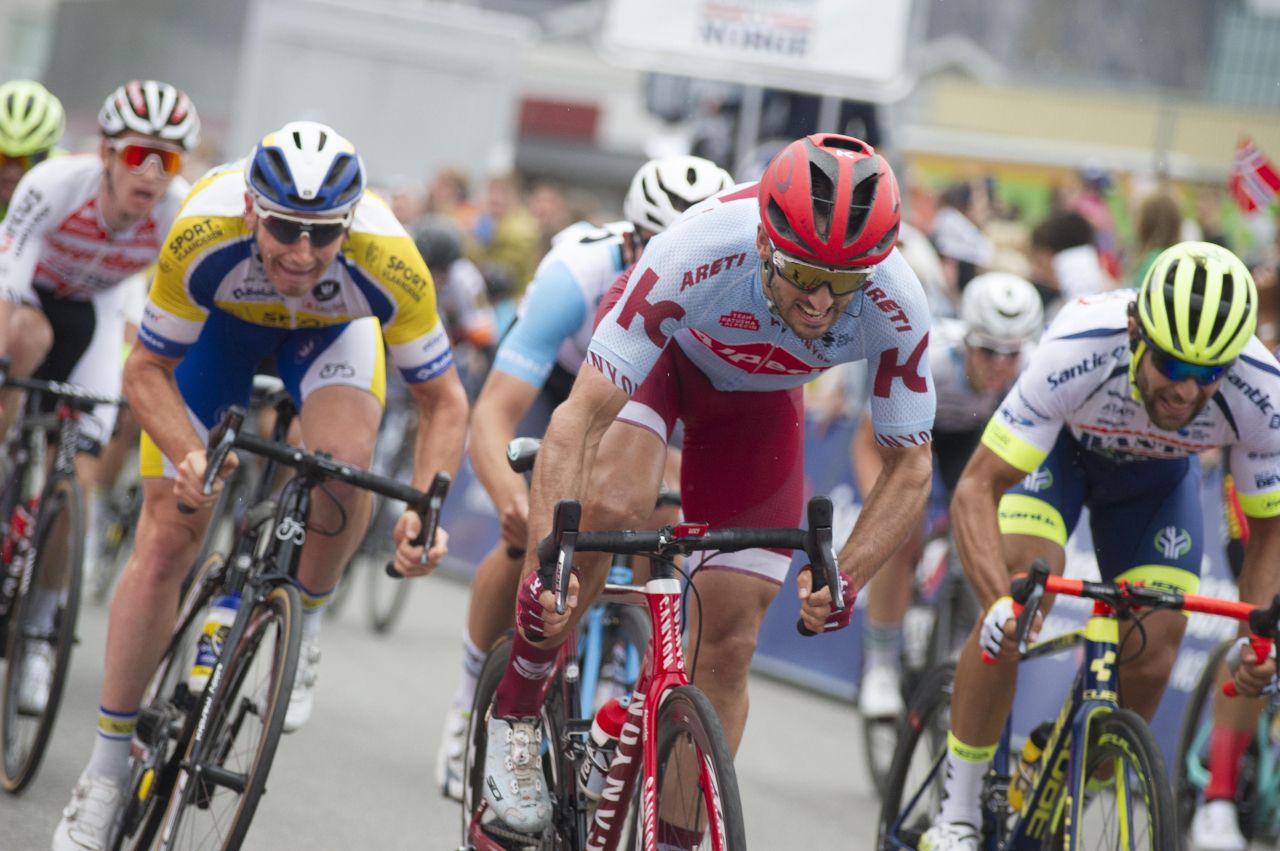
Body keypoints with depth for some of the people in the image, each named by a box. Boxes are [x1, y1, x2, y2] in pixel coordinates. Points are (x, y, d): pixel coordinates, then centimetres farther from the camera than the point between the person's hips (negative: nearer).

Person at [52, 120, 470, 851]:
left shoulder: (389, 264, -39)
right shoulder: (203, 237, -40)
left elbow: (444, 401, -24)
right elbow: (147, 369, -24)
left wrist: (424, 510, -38)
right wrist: (188, 455, -42)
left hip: (333, 329, 0)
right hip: (219, 321, 0)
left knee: (346, 460, -32)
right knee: (167, 539, -6)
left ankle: (307, 623, -1)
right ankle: (107, 769, 7)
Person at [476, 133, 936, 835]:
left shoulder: (895, 309, -34)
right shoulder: (696, 256, -43)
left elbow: (910, 468, -19)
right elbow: (579, 419, -42)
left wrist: (844, 578, -34)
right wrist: (545, 563, -53)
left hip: (756, 396, 3)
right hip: (663, 354, -2)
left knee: (728, 644, -3)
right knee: (612, 504, -34)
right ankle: (515, 712, -11)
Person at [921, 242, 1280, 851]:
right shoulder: (1076, 352, -43)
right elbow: (976, 490, -39)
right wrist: (1000, 599, -55)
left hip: (1156, 471, 3)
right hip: (1056, 442, -2)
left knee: (1150, 663, -9)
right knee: (1019, 601, -26)